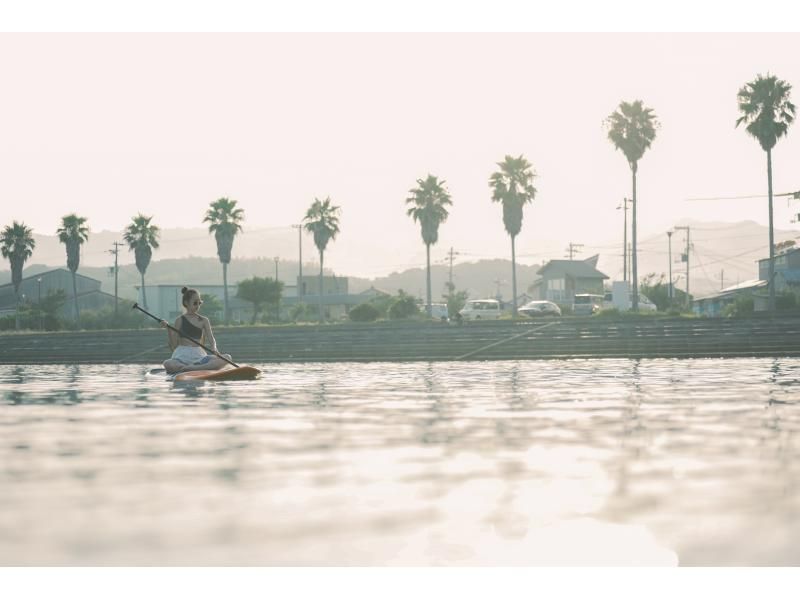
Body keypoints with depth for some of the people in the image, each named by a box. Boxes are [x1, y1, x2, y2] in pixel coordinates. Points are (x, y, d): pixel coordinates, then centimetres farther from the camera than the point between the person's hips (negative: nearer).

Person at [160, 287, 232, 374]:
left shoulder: (204, 321, 12)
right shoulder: (180, 320, 5)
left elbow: (211, 340, 2)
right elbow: (174, 346, 3)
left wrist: (214, 349, -20)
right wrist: (168, 328, -10)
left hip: (199, 356, 3)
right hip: (183, 356, -3)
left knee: (227, 357, -23)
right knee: (168, 364, -38)